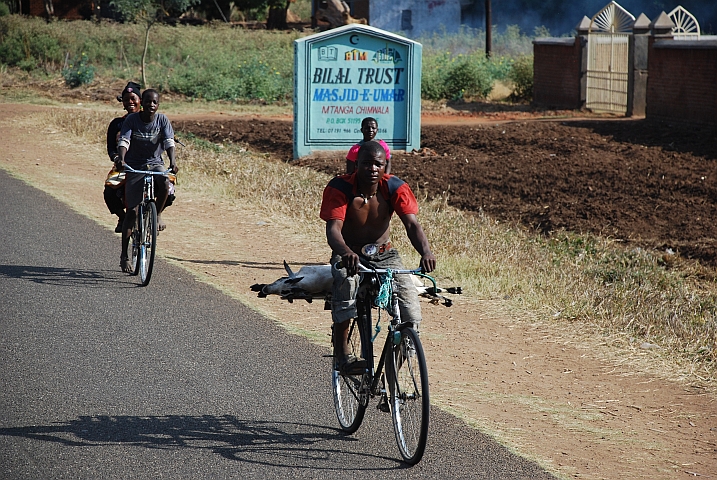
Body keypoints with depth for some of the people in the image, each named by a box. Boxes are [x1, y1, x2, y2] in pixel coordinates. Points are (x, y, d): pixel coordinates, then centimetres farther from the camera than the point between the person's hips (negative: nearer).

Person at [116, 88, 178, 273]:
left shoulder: (162, 120, -6)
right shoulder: (132, 120, -10)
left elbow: (169, 142, -17)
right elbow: (124, 141, -21)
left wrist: (172, 161, -35)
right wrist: (121, 159, -41)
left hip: (155, 163, 1)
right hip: (135, 166, -1)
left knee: (164, 183, -34)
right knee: (132, 211, -4)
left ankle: (158, 215, -5)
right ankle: (124, 255, 6)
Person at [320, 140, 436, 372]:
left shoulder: (395, 187, -12)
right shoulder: (340, 188, -19)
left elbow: (412, 224, -22)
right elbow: (333, 228, -31)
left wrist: (426, 252, -44)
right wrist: (345, 252, -55)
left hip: (383, 254, 3)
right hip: (349, 254, -2)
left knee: (407, 291, -24)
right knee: (346, 280, -38)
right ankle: (342, 353, -32)